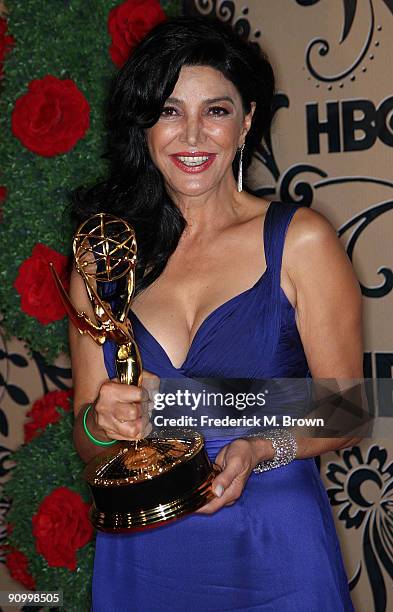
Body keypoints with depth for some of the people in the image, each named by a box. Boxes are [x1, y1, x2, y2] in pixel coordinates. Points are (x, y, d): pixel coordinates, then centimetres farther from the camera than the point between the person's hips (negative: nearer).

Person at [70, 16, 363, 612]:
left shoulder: (300, 239, -7)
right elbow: (86, 443, 5)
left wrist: (260, 448, -21)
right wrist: (103, 424, -17)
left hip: (273, 557, -2)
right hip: (140, 560, 2)